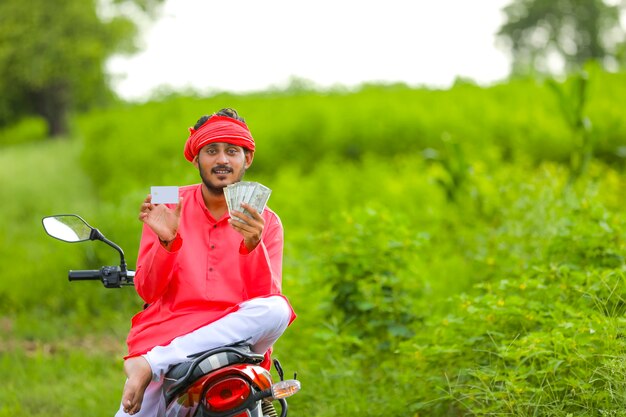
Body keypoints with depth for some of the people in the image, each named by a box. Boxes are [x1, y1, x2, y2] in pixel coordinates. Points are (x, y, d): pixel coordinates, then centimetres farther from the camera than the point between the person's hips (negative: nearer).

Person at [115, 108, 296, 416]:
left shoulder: (265, 222, 9)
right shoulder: (168, 207, 8)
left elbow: (267, 298, -3)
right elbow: (147, 291, 3)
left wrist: (252, 246, -19)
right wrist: (165, 241, -14)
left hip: (234, 336, 3)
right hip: (168, 330, -3)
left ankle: (148, 362, -28)